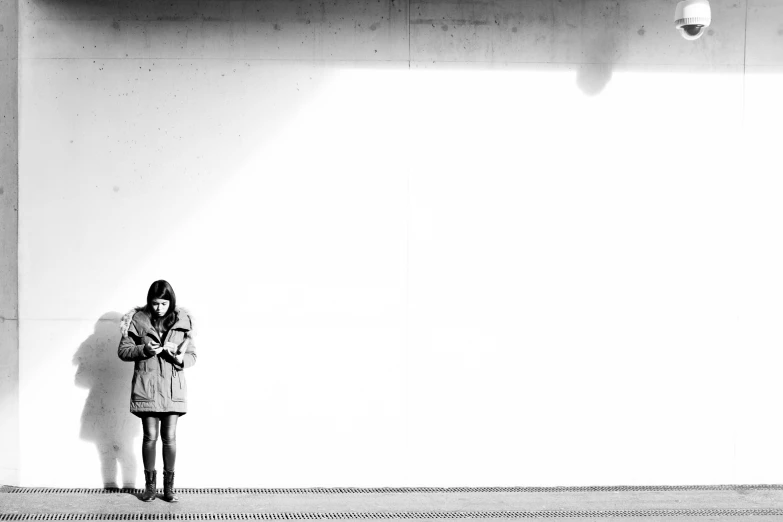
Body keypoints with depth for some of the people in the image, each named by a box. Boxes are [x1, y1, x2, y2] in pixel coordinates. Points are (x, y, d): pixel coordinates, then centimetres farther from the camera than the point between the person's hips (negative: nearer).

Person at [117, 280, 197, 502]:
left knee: (169, 437, 2)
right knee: (150, 436, 2)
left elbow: (192, 355, 6)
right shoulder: (138, 320, -1)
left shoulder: (182, 322, 2)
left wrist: (180, 359, -16)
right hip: (146, 387, -1)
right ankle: (150, 484, 18)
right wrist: (144, 349, -15)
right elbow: (122, 350, 2)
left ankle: (169, 486, 15)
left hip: (173, 387, 1)